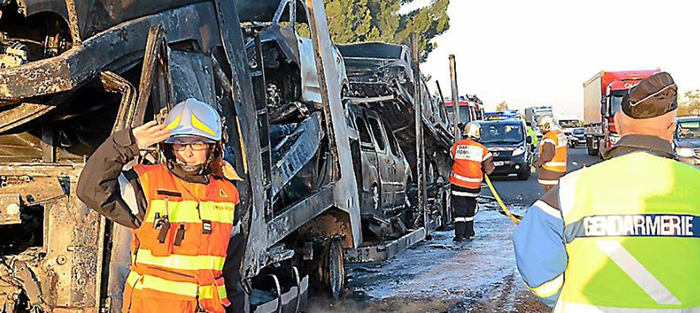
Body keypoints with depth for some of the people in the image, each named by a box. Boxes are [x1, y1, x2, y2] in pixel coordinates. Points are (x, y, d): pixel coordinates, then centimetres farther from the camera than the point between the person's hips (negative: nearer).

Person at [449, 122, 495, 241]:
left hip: (458, 183, 0)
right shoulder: (482, 149, -5)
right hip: (474, 185, 0)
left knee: (459, 208, 3)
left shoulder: (457, 146, -1)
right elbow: (489, 169, -2)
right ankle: (468, 232, 25)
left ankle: (459, 234, -4)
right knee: (470, 208, 17)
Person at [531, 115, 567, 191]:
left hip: (550, 171, -10)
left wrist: (535, 164, -22)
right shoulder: (561, 134, 14)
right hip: (561, 170, 10)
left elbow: (547, 154, -26)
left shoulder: (549, 137, -17)